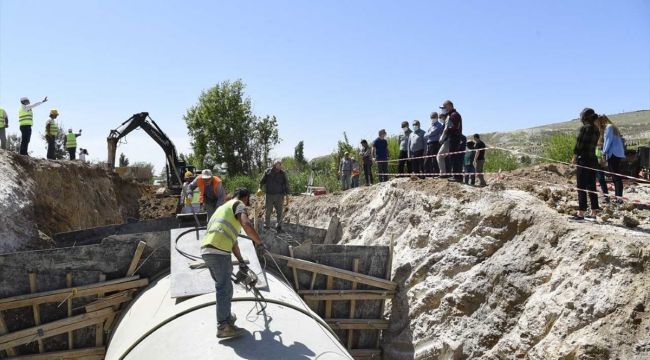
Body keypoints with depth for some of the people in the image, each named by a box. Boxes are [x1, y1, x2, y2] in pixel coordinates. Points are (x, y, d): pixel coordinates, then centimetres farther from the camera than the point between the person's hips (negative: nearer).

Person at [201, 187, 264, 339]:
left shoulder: (224, 207, 33)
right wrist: (259, 242, -2)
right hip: (219, 251, -9)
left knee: (222, 285, 21)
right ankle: (223, 326, 1)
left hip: (206, 250, 9)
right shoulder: (239, 204, 5)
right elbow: (246, 225, -18)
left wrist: (241, 261, 38)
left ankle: (226, 316, 33)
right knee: (225, 288, -2)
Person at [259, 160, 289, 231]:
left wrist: (286, 194, 3)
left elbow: (286, 184, 6)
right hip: (269, 195, 0)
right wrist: (260, 188, -13)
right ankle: (266, 225, 15)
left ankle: (279, 226, 13)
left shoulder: (283, 173, 2)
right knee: (268, 211, 3)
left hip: (279, 195, 1)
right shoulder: (267, 171, 0)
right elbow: (262, 181, 3)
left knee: (279, 212, 2)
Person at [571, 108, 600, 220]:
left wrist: (574, 157, 1)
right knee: (592, 187, 11)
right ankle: (594, 213, 16)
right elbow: (593, 145, 10)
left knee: (581, 188, -3)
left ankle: (581, 213, -1)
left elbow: (578, 144, -11)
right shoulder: (596, 130, 10)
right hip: (593, 159, 7)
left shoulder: (584, 128, -13)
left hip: (583, 160, -7)